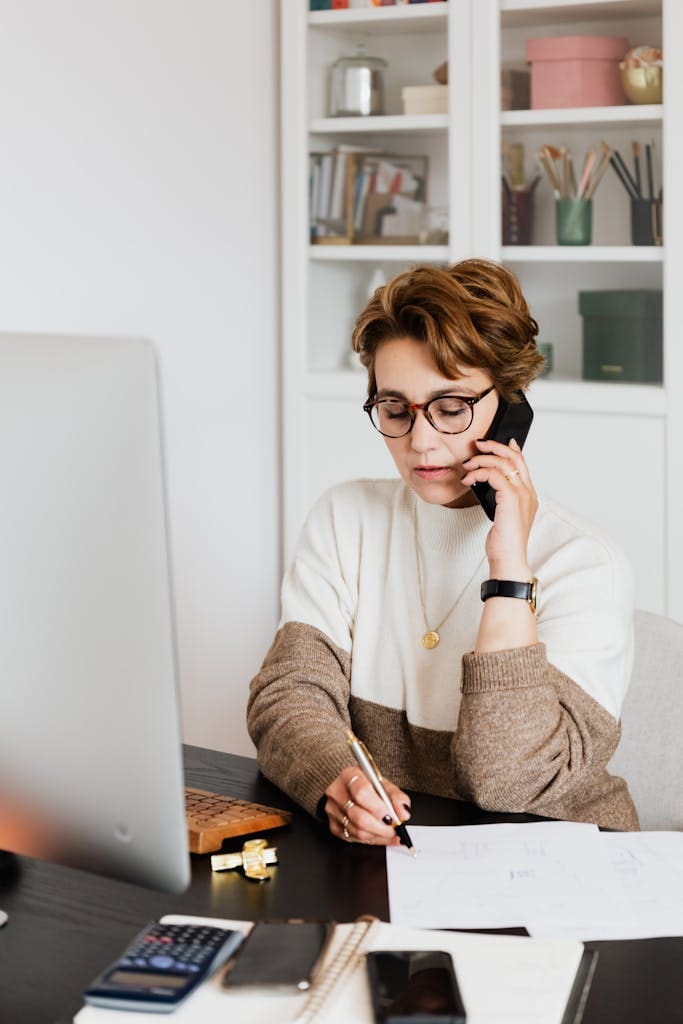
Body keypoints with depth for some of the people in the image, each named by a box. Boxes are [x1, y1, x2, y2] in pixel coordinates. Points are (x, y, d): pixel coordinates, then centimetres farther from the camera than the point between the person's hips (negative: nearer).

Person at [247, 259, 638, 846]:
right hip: (370, 854, 4)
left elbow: (508, 782, -17)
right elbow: (291, 691, -4)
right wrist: (339, 783, -25)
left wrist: (508, 567, -18)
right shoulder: (346, 519, 6)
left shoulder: (587, 569, -7)